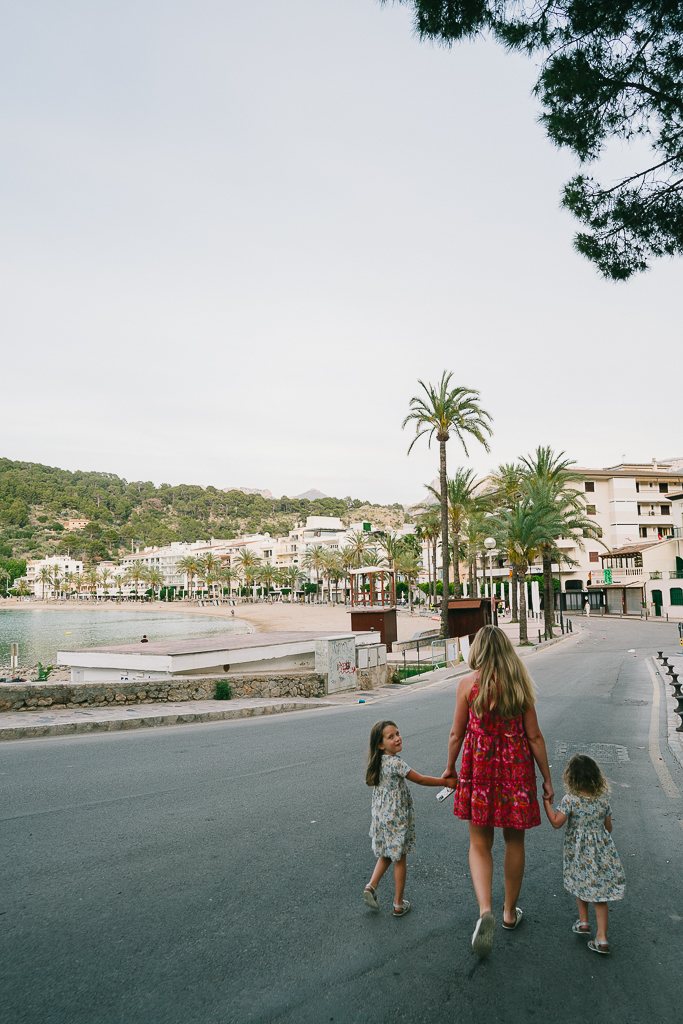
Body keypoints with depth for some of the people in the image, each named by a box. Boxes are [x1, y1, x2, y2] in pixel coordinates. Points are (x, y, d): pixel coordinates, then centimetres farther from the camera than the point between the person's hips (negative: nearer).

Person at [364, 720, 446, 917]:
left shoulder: (379, 762, 0)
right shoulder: (396, 763, -24)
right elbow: (421, 780, -17)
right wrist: (447, 781, -9)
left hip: (380, 817, 7)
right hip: (396, 819, -7)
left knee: (386, 855, 25)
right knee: (399, 859, 10)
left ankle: (372, 885, 12)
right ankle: (398, 904, 22)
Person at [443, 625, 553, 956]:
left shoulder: (468, 683, -8)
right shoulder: (520, 683, -6)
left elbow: (457, 734, -3)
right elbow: (534, 736, -4)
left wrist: (450, 768, 13)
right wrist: (547, 778, 7)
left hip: (479, 767, -1)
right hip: (516, 767, 1)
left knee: (480, 844, 12)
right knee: (514, 842, 19)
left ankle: (485, 909, -8)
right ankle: (510, 911, 34)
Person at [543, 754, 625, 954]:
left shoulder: (570, 799, -20)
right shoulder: (604, 798, -8)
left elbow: (556, 822, -16)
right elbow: (608, 827, 3)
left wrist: (546, 802, -7)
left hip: (579, 852, -2)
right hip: (601, 850, 3)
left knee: (580, 885, 23)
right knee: (599, 892, 10)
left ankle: (583, 922, 34)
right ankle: (601, 938, 11)